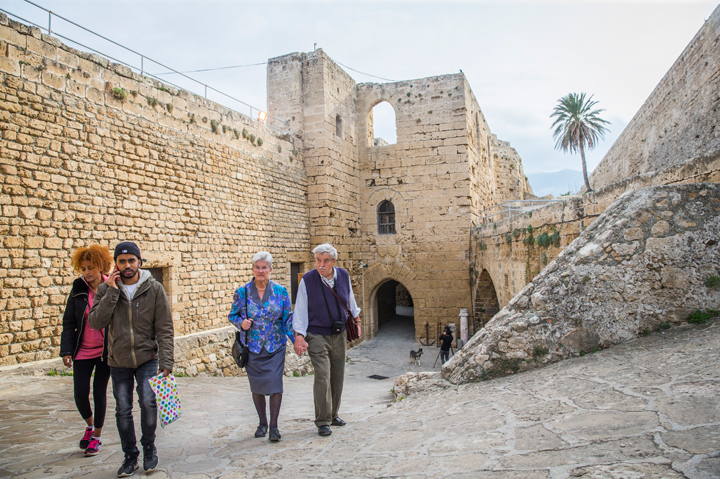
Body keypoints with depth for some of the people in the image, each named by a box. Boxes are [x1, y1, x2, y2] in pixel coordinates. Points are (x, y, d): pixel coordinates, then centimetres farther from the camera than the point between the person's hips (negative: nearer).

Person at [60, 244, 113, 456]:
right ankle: (90, 425, 33)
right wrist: (66, 350, -4)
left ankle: (97, 436, 23)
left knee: (99, 392, 3)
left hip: (105, 350, -2)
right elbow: (68, 322, 3)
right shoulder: (78, 289, -1)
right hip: (83, 350, 2)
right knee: (80, 394, 2)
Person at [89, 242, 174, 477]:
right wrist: (112, 292, -21)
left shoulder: (154, 289, -8)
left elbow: (165, 329, -8)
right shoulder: (106, 289, -3)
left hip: (147, 358, -2)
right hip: (119, 361, 2)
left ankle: (149, 447, 10)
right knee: (123, 410, 8)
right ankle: (130, 456, 26)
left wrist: (166, 363, -14)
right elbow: (96, 322, -16)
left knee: (148, 401, -15)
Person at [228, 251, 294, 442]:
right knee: (256, 386, 9)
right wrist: (241, 323, -13)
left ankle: (274, 426, 5)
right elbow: (233, 315, 9)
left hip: (275, 347, -1)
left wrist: (296, 339, -5)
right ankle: (262, 423, 28)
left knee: (275, 383, -9)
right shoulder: (242, 292, 0)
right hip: (252, 347, 1)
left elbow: (288, 319, 4)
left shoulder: (280, 291, 0)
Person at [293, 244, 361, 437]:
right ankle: (323, 421, 0)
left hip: (339, 335, 4)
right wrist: (299, 336, -15)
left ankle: (333, 415, 27)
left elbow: (350, 300, 16)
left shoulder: (343, 276, -2)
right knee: (322, 377, -11)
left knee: (338, 377, 10)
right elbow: (300, 310, -9)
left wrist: (356, 319, 25)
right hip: (317, 336, -4)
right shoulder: (307, 280, -12)